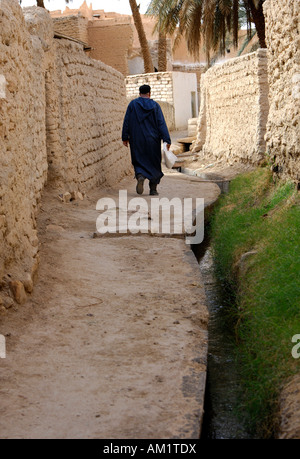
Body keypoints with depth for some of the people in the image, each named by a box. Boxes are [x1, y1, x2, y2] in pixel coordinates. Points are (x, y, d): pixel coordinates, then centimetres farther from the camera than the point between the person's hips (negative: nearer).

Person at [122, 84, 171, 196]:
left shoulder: (132, 104, 0)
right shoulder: (155, 105, -2)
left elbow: (126, 122, 0)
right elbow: (161, 124, -7)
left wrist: (125, 137, 7)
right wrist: (166, 140, -9)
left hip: (137, 140, 0)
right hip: (152, 140, 0)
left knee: (138, 161, 9)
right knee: (154, 163, 11)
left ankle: (140, 176, -24)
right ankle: (153, 189, 10)